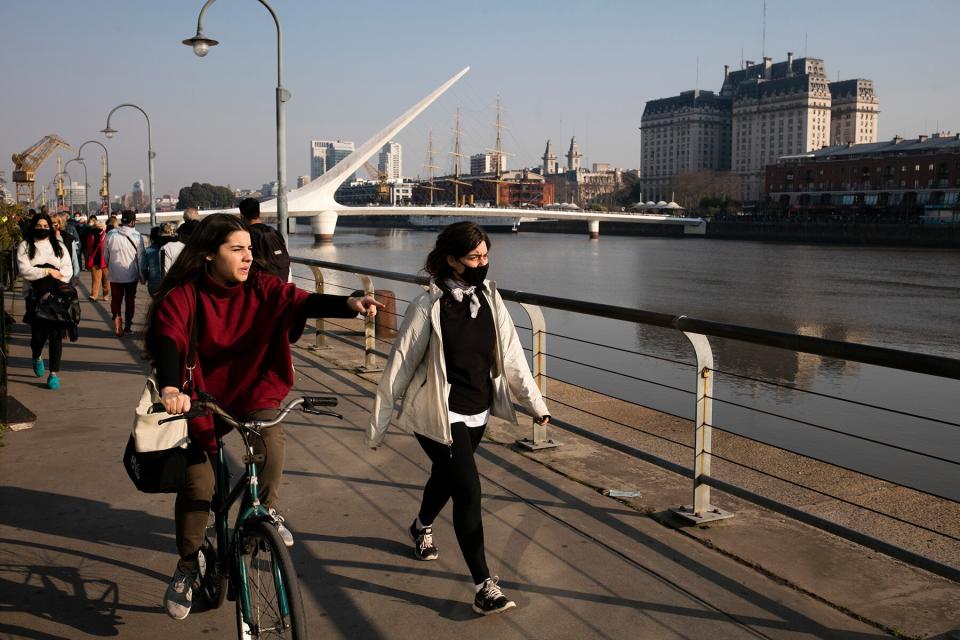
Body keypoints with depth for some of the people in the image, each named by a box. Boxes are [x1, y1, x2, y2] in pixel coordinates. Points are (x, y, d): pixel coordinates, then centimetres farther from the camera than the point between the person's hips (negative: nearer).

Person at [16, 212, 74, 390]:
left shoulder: (58, 246, 12)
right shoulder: (25, 246, 5)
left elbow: (68, 269, 3)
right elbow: (25, 270, -8)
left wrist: (58, 278, -14)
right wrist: (48, 272, -13)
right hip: (35, 297, -1)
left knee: (56, 335, -4)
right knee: (38, 334, 1)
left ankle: (54, 374, 2)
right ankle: (36, 358, 36)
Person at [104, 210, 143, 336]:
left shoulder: (110, 235, -5)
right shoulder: (137, 236, -11)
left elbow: (105, 255, 4)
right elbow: (140, 257, -8)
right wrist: (142, 275, 3)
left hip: (115, 275, 1)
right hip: (132, 275, -1)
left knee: (116, 300, 10)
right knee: (130, 300, 13)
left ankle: (116, 317, -14)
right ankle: (128, 325, 19)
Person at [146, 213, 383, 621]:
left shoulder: (260, 289, -10)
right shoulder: (182, 296, -17)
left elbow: (305, 302, -24)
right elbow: (167, 341, -33)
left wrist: (349, 304, -44)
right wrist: (170, 388, -53)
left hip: (252, 389, 1)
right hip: (201, 397, -1)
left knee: (271, 440, -29)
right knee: (197, 487, -2)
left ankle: (267, 510, 2)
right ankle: (187, 567, 24)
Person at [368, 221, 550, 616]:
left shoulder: (489, 298, -1)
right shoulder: (428, 307, -17)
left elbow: (510, 354, 1)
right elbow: (399, 365, -12)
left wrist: (534, 402, -2)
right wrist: (378, 422, -8)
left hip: (478, 412, 6)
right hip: (440, 415, -6)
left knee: (446, 477, 24)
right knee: (468, 490, -11)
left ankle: (422, 527, 55)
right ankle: (484, 586, -3)